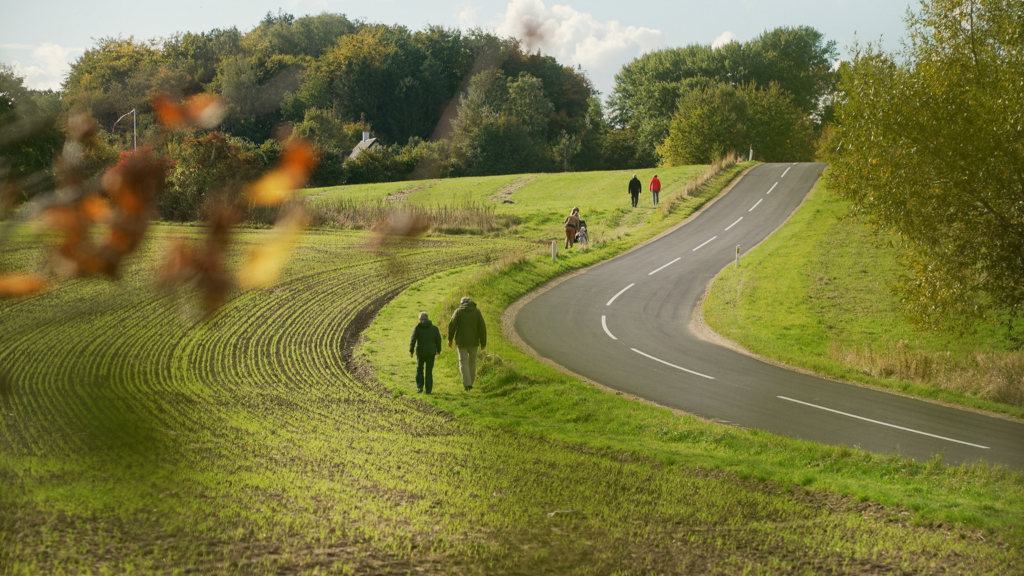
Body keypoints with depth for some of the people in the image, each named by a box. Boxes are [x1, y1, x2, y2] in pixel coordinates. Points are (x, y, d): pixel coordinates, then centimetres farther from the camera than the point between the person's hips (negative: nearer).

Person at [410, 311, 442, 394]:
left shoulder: (417, 328, -5)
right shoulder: (434, 328, 1)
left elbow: (413, 340, -11)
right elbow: (438, 340, 7)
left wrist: (411, 351, -8)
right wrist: (438, 350, 21)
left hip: (420, 352, -1)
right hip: (431, 352, 1)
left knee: (419, 369, 17)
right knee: (429, 371, 8)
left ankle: (420, 387, 8)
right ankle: (428, 389, 5)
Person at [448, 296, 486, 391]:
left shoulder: (458, 311, -2)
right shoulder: (477, 311, 2)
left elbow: (452, 325, -7)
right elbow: (482, 327, -3)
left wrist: (450, 339, 6)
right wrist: (483, 343, 0)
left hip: (461, 341, -2)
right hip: (473, 341, 2)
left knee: (463, 362, -1)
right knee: (472, 361, 17)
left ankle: (467, 384, -15)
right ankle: (470, 383, 24)